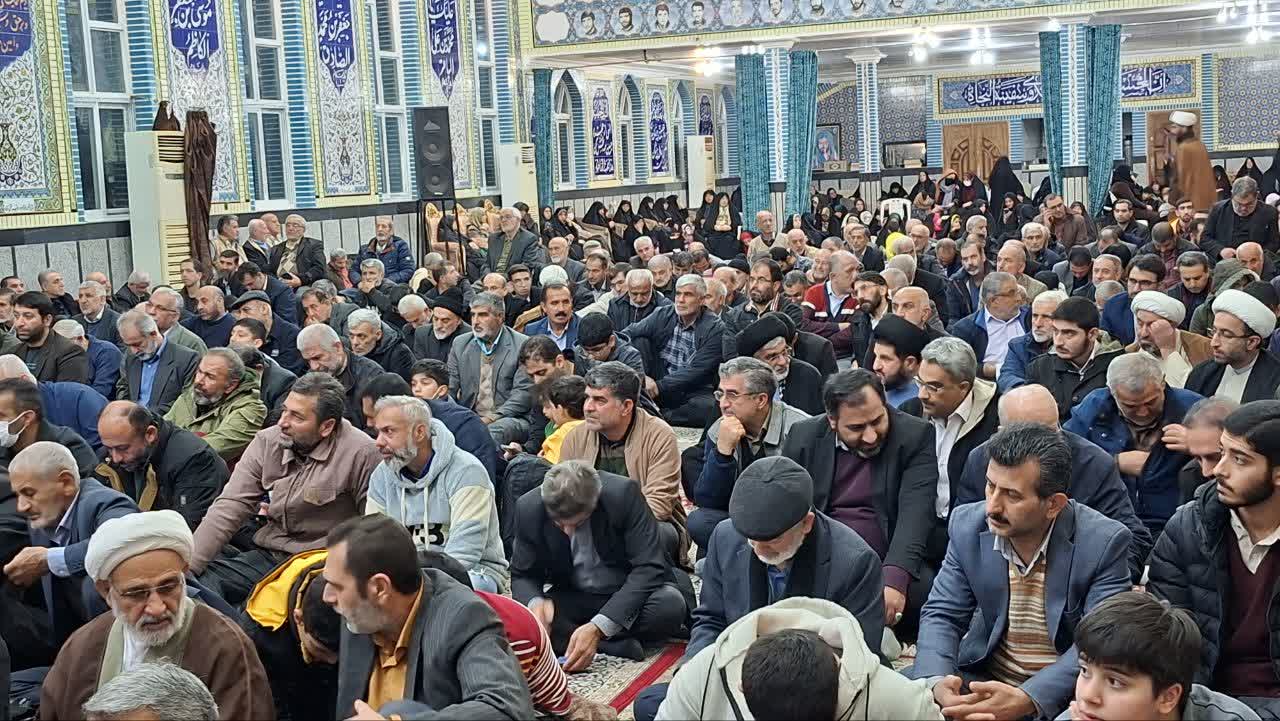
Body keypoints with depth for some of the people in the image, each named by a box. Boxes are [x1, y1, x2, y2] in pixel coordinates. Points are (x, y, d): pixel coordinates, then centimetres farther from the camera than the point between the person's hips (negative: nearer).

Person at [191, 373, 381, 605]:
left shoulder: (361, 453, -15)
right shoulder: (267, 442, 1)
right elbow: (230, 508, -2)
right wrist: (187, 566, -11)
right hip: (265, 555, 5)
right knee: (200, 580, -19)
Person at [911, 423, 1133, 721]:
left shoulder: (1104, 542, -17)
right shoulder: (967, 525, -7)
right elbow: (942, 615, -4)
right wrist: (936, 682, -25)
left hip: (1066, 689, -3)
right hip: (984, 677, 3)